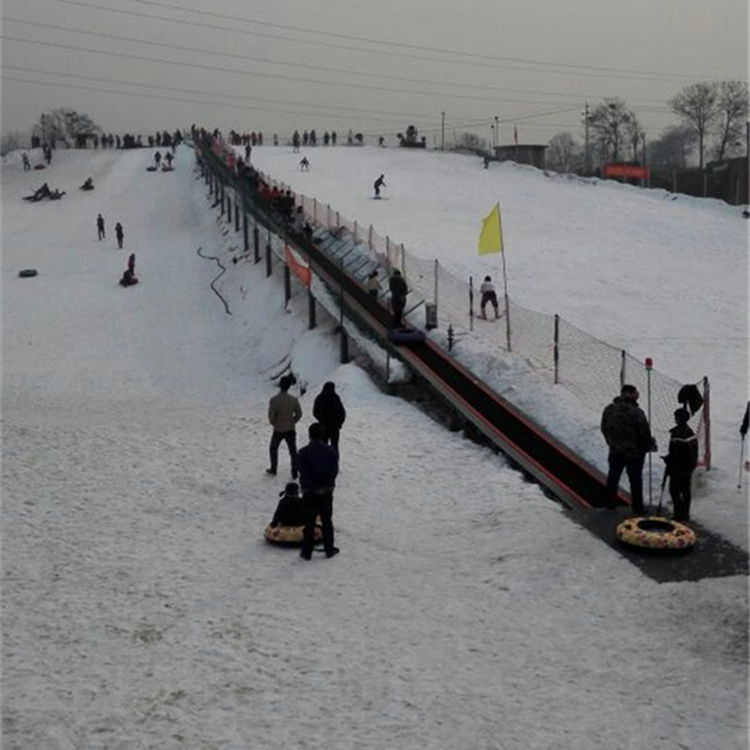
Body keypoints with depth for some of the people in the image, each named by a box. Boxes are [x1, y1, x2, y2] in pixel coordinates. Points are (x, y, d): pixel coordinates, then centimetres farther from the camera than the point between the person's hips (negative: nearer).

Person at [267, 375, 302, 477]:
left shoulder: (274, 400, -18)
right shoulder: (293, 400, -9)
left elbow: (271, 415, -16)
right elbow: (299, 414, -2)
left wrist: (274, 424, 4)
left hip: (278, 430, -2)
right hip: (290, 430, 2)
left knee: (273, 448, 20)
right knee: (293, 451, 11)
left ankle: (273, 469, 29)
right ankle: (294, 473, 11)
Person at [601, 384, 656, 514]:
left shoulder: (609, 409, -3)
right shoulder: (636, 412, -23)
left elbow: (604, 429, 8)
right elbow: (644, 432, -17)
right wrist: (651, 444, 2)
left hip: (615, 451, 5)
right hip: (634, 451, -5)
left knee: (613, 476, 20)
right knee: (635, 480, 8)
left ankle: (609, 502, 29)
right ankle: (638, 508, 15)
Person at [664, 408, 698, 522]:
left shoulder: (677, 433, -21)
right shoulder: (690, 432, 10)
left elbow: (675, 453, -22)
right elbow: (694, 451, 16)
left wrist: (667, 458, -4)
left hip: (679, 468, -9)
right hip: (689, 466, 9)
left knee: (674, 489, -2)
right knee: (686, 489, 15)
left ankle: (680, 514, -4)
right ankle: (685, 514, 22)